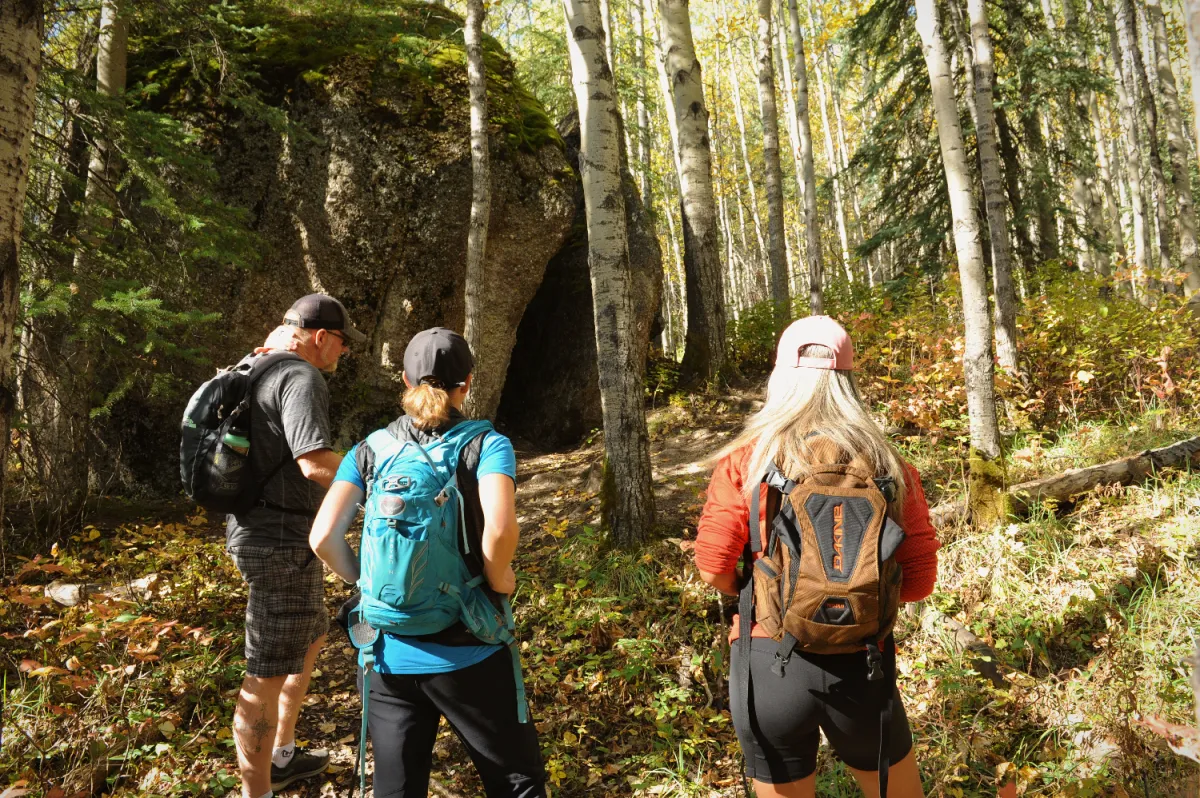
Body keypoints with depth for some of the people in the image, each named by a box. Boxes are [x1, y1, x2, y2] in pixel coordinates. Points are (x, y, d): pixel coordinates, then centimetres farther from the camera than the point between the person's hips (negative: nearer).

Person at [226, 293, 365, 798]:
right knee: (269, 674, -2)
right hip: (281, 542, -11)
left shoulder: (258, 369, 12)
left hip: (267, 531, 11)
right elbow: (317, 464, -29)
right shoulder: (301, 378, -18)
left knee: (311, 638, 25)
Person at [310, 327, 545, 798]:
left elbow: (323, 538, -6)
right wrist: (499, 581, -5)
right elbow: (500, 529, -24)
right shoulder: (487, 445, -7)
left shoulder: (369, 451, 3)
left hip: (388, 656, 3)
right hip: (465, 652, -3)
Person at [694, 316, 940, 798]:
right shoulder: (887, 465, -2)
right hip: (862, 663, 1)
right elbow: (919, 578, -3)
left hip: (768, 663, -1)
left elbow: (714, 567, -11)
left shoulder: (746, 459, -7)